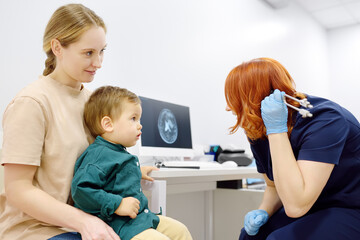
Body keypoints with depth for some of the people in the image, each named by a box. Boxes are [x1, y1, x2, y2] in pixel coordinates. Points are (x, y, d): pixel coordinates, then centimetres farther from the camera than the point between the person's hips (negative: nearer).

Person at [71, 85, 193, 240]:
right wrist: (118, 205, -27)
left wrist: (137, 172, 28)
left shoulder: (119, 152, 13)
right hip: (119, 224, -10)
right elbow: (81, 188, -29)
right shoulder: (99, 154, -19)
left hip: (142, 217, 10)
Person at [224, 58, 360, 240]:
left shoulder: (324, 120, -26)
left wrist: (277, 130, -32)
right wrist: (262, 213, -9)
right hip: (313, 209, 7)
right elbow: (273, 187, 12)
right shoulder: (258, 133, -3)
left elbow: (296, 205, -35)